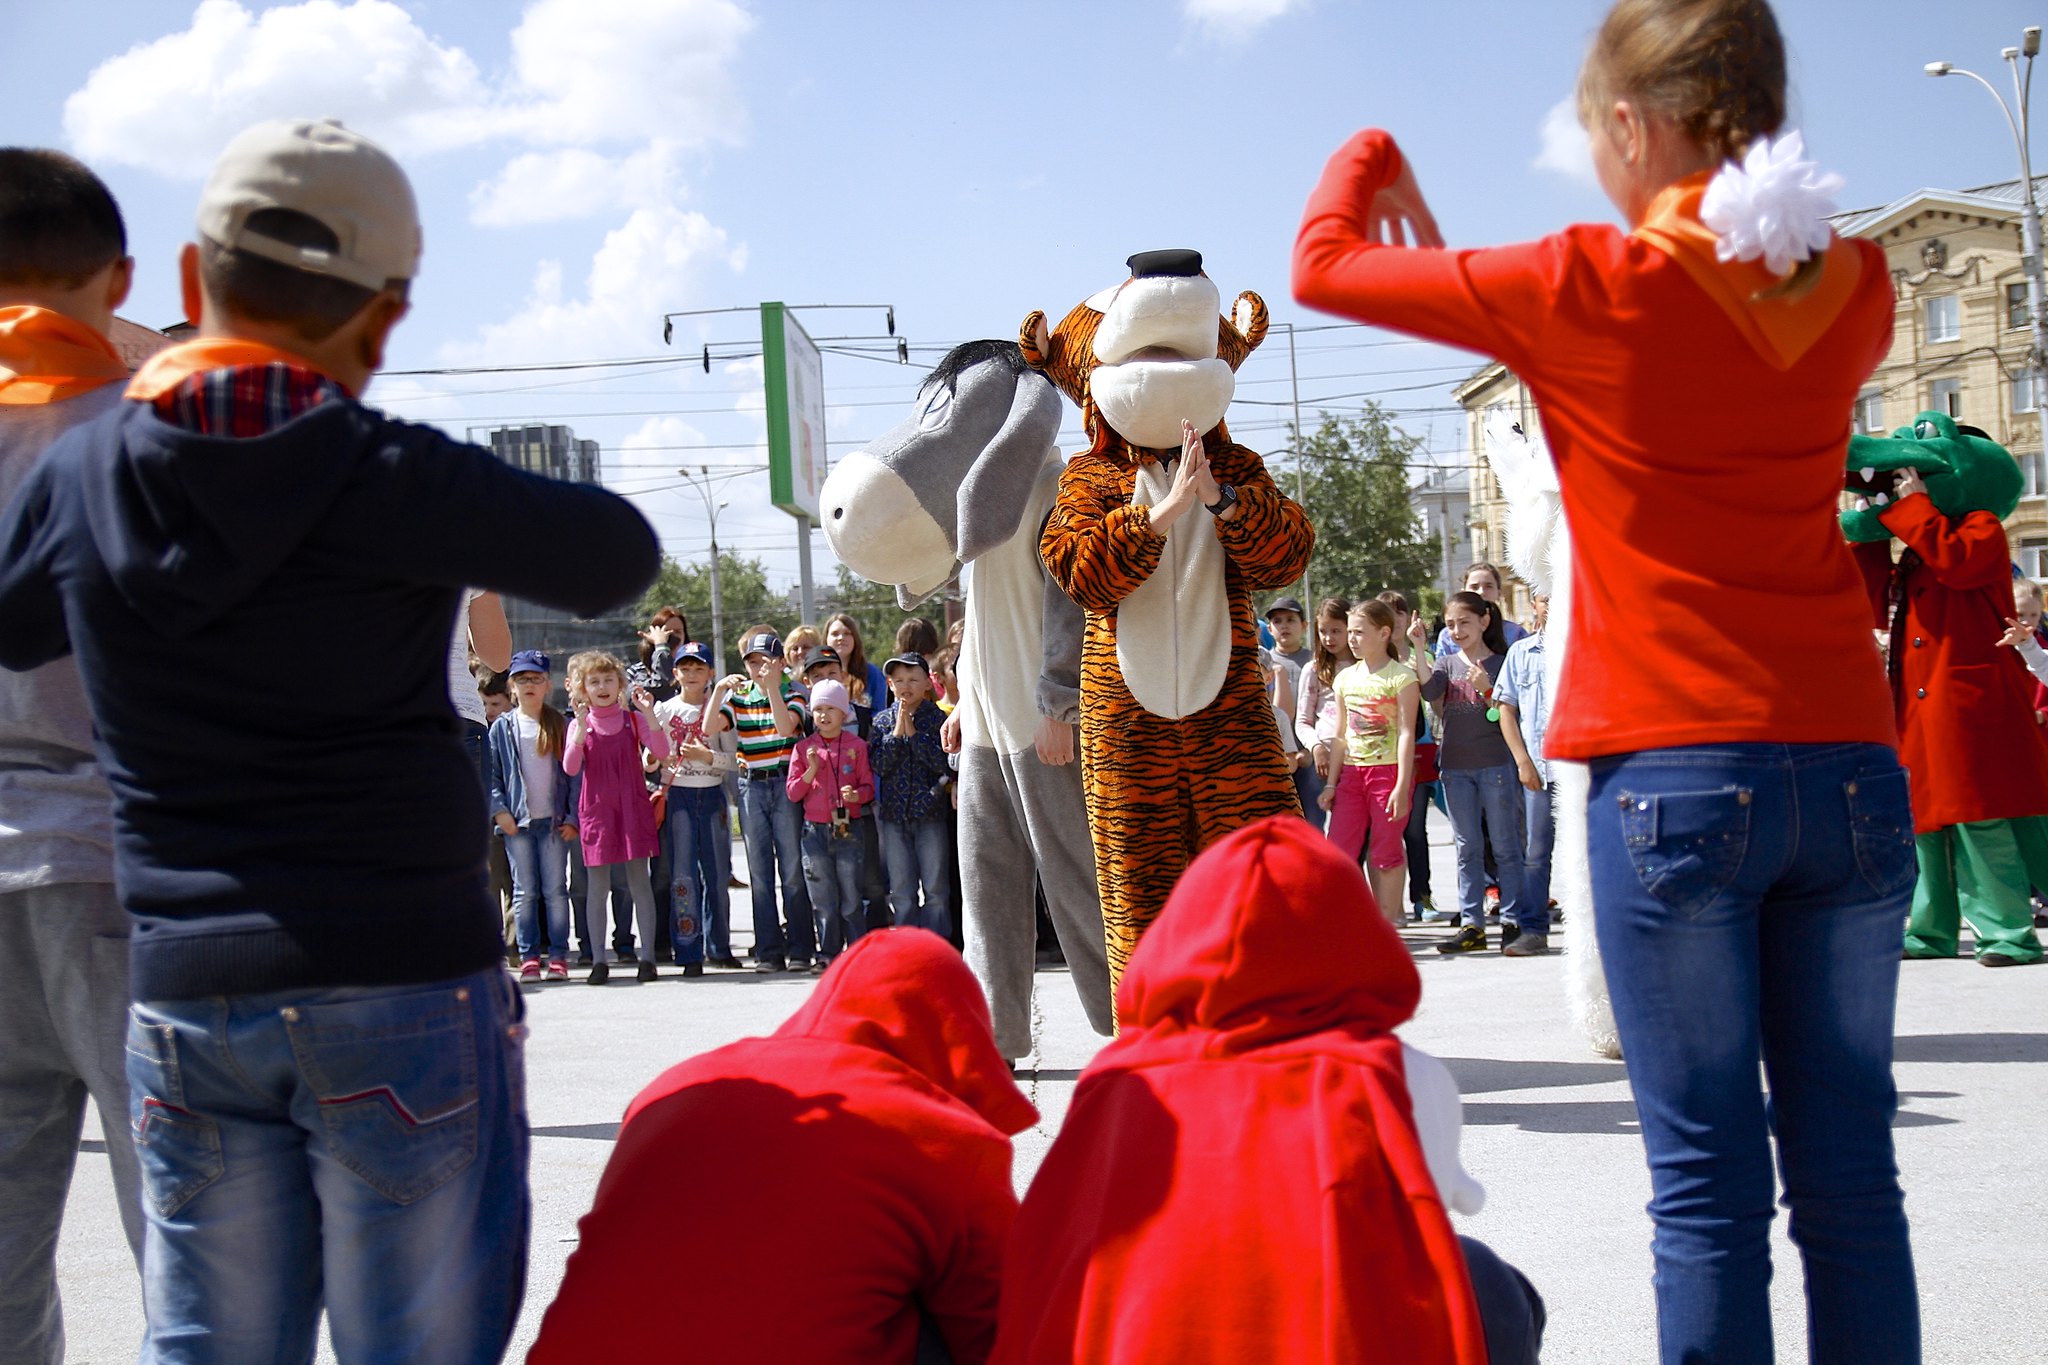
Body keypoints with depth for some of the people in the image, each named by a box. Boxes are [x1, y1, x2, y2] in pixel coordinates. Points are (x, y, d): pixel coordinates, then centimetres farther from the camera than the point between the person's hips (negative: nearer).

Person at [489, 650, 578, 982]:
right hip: (517, 821, 1)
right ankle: (528, 957, 6)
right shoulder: (502, 727, 7)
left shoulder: (561, 726, 5)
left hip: (554, 820, -1)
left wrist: (572, 818, -3)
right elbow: (491, 774, 6)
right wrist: (499, 810, -6)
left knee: (555, 890, 0)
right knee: (525, 891, 3)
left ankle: (558, 956, 4)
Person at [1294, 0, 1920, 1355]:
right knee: (1849, 1167, 8)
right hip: (1851, 766, 5)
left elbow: (1325, 265, 5)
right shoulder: (1852, 287, 7)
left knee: (1709, 1178, 0)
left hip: (1676, 773, -4)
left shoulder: (1591, 288, -6)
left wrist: (1369, 157, 24)